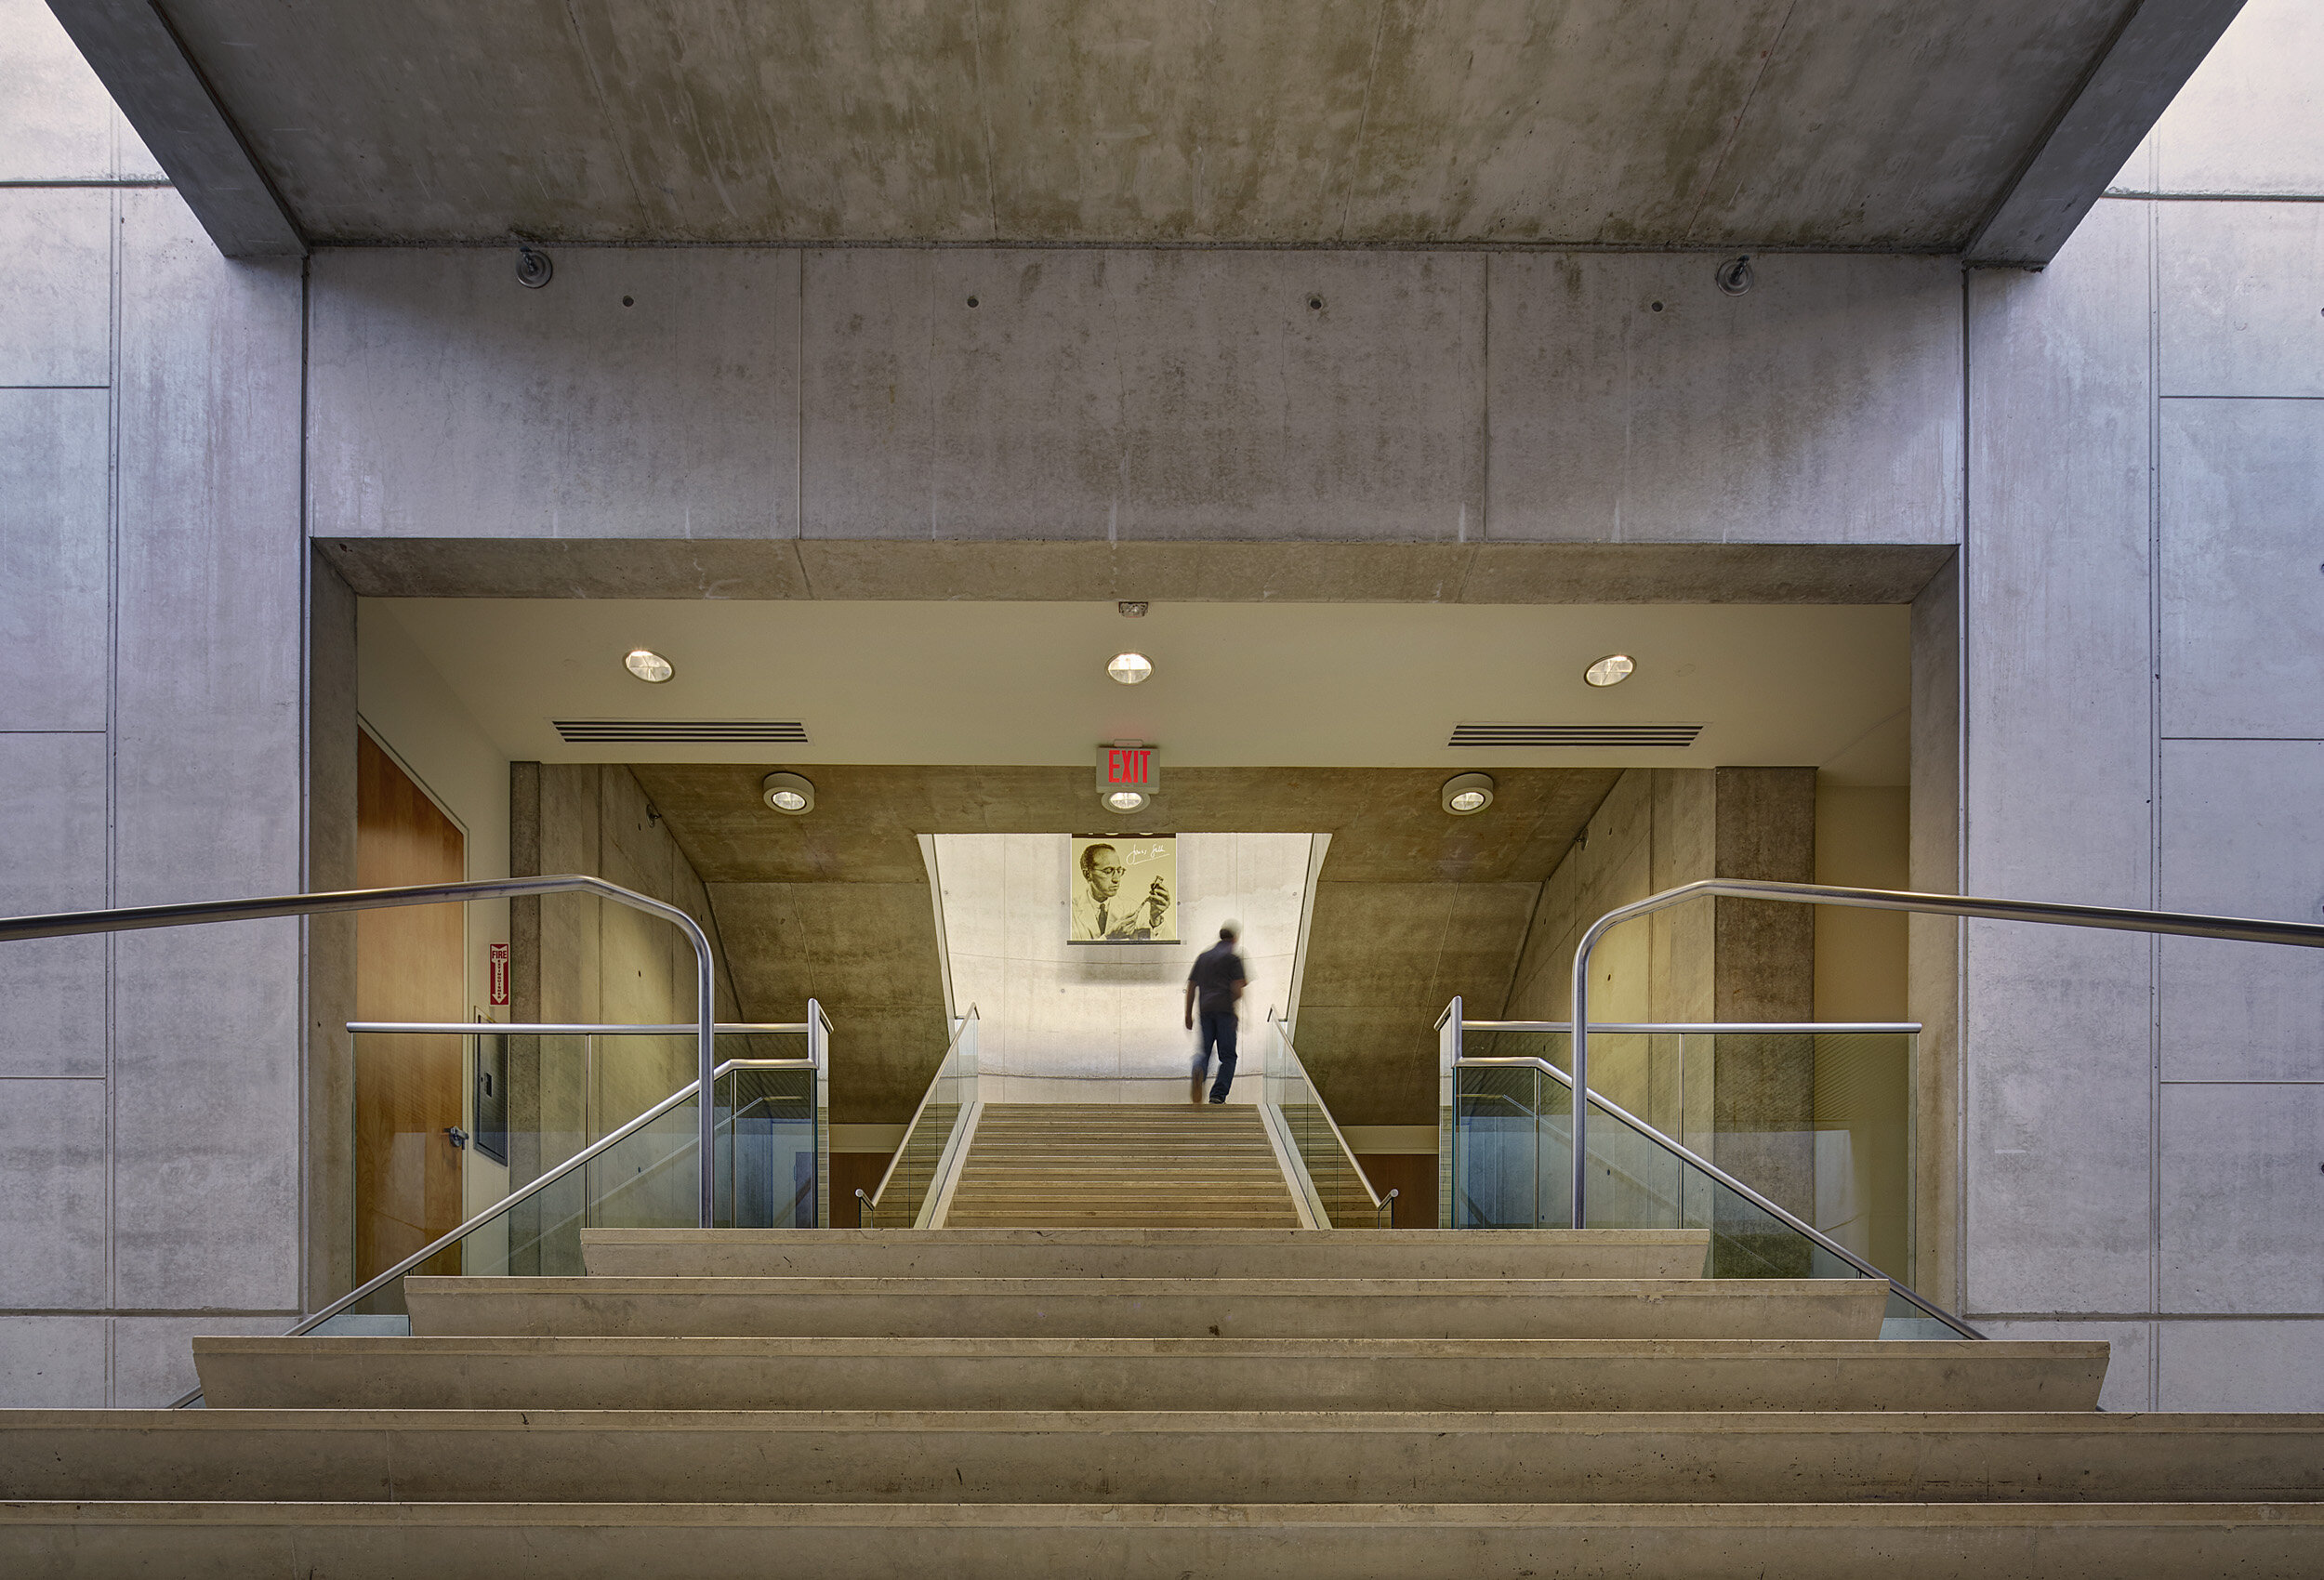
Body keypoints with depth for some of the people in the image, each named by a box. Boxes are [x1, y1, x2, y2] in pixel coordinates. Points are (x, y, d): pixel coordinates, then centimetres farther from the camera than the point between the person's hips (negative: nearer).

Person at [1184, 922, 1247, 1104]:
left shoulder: (1203, 956, 19)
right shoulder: (1233, 957, 3)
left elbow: (1191, 987, 17)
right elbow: (1237, 987, -7)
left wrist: (1188, 1014, 19)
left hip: (1205, 1009, 4)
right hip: (1225, 1009, -4)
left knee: (1203, 1050, 7)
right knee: (1227, 1055, 4)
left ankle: (1199, 1073, -26)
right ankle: (1218, 1094, -5)